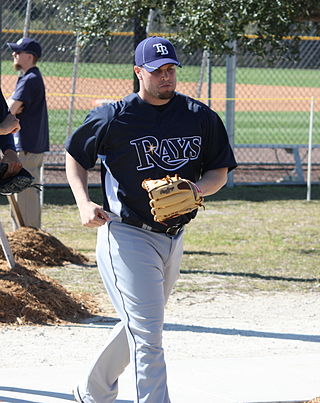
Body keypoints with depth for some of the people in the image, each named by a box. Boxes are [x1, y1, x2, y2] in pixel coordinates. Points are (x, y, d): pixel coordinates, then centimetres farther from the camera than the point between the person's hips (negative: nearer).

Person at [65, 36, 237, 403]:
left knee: (140, 325, 20)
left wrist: (194, 190, -14)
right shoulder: (113, 117, -8)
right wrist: (84, 203, -8)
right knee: (147, 333, -14)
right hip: (127, 237, -6)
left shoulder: (201, 118, 1)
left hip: (173, 239, 6)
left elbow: (220, 171, 8)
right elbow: (75, 155, 7)